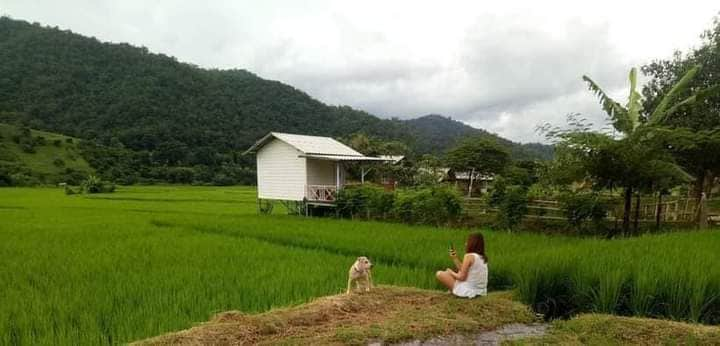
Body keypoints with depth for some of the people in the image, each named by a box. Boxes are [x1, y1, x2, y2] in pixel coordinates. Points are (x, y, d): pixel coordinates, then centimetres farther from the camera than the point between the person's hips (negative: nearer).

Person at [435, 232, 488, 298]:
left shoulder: (469, 256, -18)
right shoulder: (483, 258, 6)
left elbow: (461, 277, -17)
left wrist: (451, 272, 1)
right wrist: (455, 258, 10)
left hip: (468, 292, -9)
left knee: (439, 274, 2)